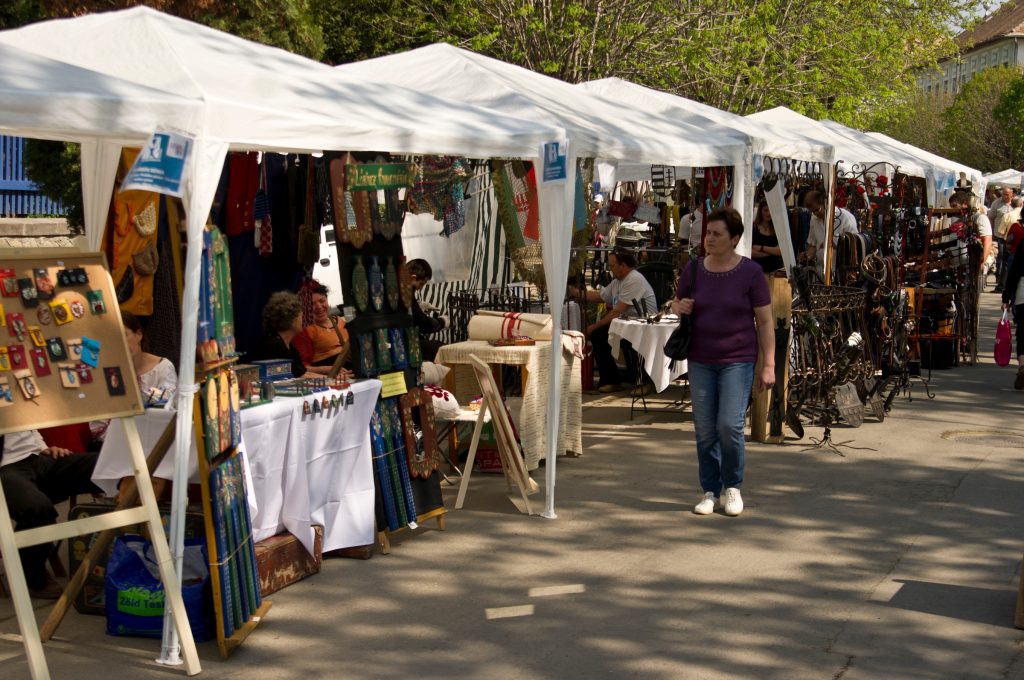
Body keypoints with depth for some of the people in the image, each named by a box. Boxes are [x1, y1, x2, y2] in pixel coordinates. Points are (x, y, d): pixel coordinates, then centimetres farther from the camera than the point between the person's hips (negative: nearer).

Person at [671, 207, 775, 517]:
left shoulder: (750, 272, -5)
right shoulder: (694, 269, 4)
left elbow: (765, 321, -3)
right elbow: (677, 302, 20)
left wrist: (768, 365, -7)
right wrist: (680, 307, -6)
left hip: (737, 360, -3)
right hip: (700, 361, 3)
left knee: (730, 425, -11)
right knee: (704, 429, 5)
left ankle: (733, 487, 11)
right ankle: (710, 491, 18)